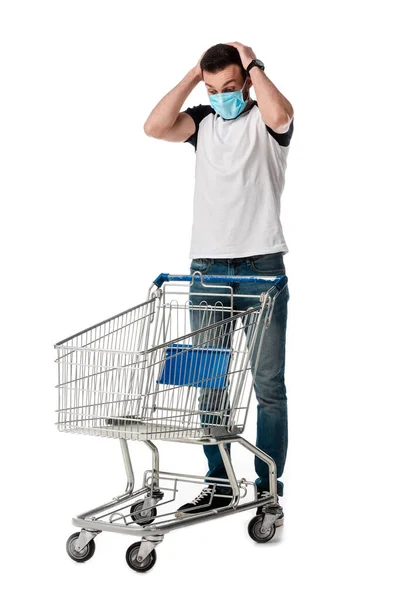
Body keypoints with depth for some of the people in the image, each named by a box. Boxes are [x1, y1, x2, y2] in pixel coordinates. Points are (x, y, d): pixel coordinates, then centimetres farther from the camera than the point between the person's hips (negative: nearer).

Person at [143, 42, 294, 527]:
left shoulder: (265, 120, 2)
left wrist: (253, 64, -8)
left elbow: (279, 115, -23)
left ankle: (268, 490, 6)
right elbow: (154, 127, -4)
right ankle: (218, 483, 17)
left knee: (268, 385, -2)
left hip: (262, 267, -4)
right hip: (207, 268, 4)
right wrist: (193, 75, 1)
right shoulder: (203, 121, 13)